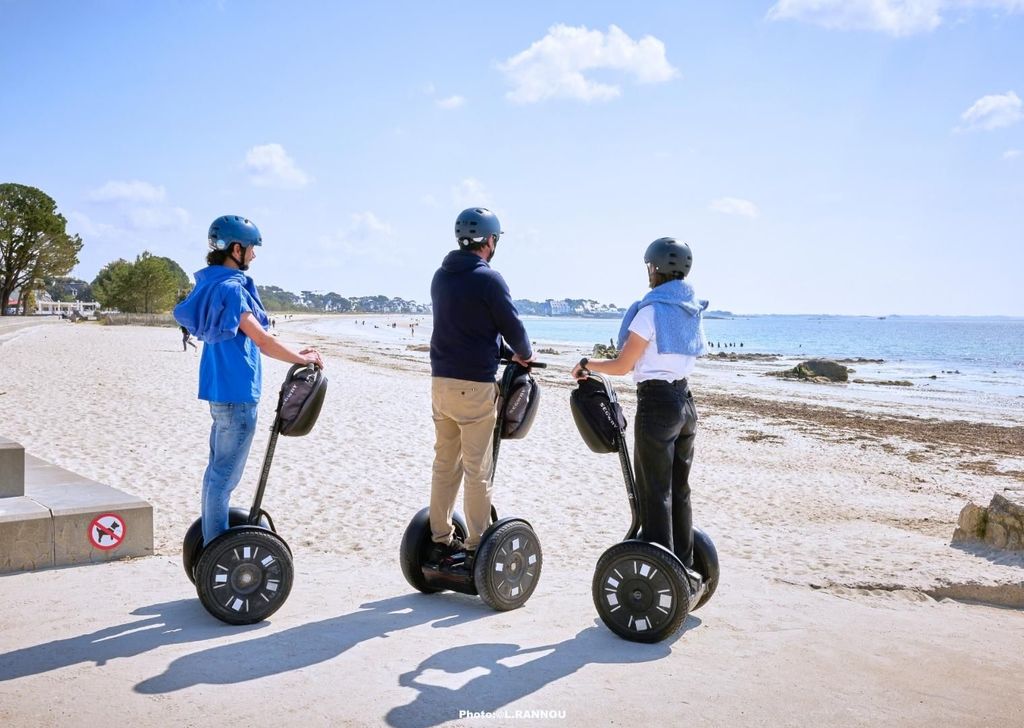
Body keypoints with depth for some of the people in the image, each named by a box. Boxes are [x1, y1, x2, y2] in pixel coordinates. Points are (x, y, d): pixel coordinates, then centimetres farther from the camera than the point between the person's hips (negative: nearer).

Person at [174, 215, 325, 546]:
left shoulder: (215, 284, 14)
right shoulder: (230, 288, -16)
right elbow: (261, 339, -17)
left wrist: (294, 354, 17)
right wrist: (303, 359, -6)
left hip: (222, 387, 10)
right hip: (236, 390, -10)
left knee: (219, 468, 17)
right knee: (225, 473, -5)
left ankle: (212, 543, 26)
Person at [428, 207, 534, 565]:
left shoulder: (441, 277, 13)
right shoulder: (488, 279, -11)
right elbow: (512, 327, -7)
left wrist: (507, 354, 19)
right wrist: (524, 354, 14)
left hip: (440, 380, 7)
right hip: (474, 385, -7)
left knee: (444, 464, 13)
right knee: (477, 470, 0)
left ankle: (441, 541, 19)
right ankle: (477, 547, 6)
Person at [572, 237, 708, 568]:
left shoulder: (651, 310, -14)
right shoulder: (692, 310, 9)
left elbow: (621, 366, -12)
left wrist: (587, 364, 3)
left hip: (657, 404, -8)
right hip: (685, 401, 8)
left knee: (655, 493, 0)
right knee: (679, 490, 16)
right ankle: (683, 566, 25)